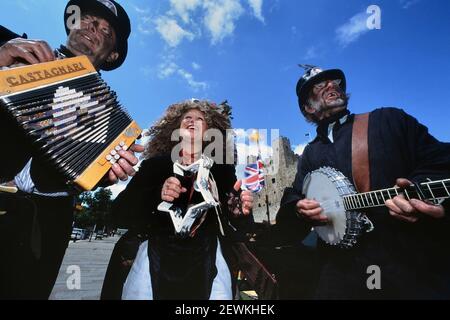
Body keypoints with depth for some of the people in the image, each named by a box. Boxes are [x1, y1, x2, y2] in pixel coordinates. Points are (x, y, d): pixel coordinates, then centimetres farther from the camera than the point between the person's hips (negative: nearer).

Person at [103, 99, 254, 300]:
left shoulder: (222, 170, 6)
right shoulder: (155, 164, 5)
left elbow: (234, 233, 4)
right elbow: (120, 215, -2)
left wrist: (240, 213, -17)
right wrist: (157, 196, -17)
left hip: (205, 266, 1)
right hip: (156, 262, 0)